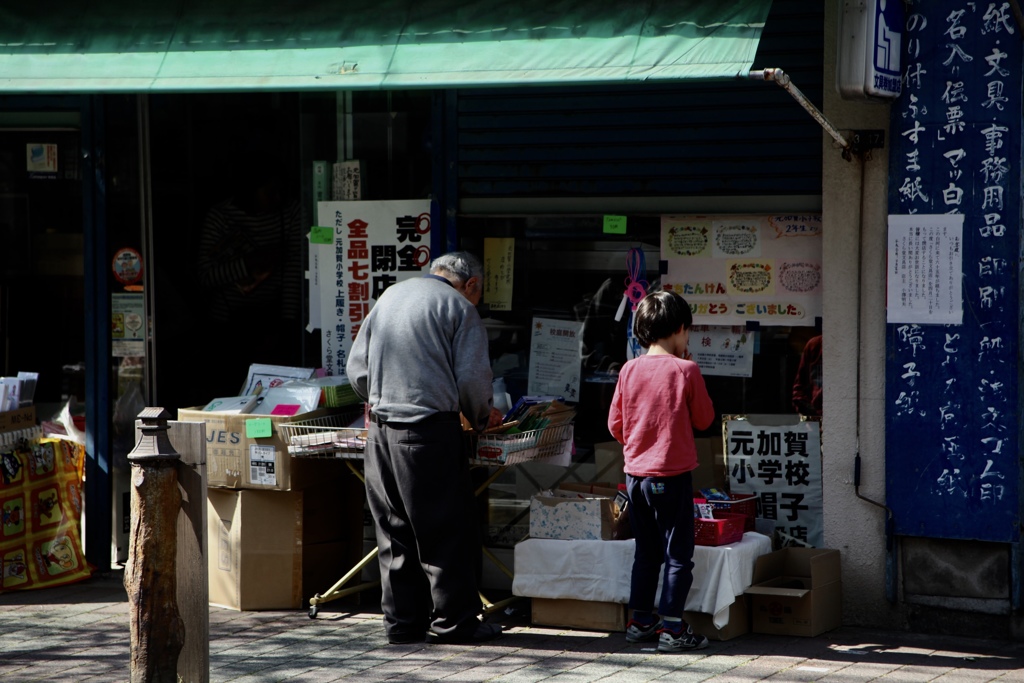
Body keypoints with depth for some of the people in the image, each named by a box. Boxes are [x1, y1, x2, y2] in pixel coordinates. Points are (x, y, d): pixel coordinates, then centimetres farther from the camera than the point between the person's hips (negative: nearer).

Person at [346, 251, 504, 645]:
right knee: (447, 529, 2)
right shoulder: (459, 307, -1)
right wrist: (481, 417, 11)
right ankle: (451, 620, 4)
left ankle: (402, 620, 14)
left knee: (394, 528, 11)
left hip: (381, 430, 6)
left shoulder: (390, 295, 17)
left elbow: (357, 368, 18)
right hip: (430, 431, -6)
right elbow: (472, 377, -7)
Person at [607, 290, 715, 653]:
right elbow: (704, 419, 0)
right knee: (678, 555, 2)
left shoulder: (630, 370, 0)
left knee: (646, 551, 17)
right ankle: (672, 628, 0)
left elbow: (615, 425, 6)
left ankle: (640, 620, 22)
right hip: (672, 475, -5)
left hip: (635, 473, 5)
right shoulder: (686, 370, -11)